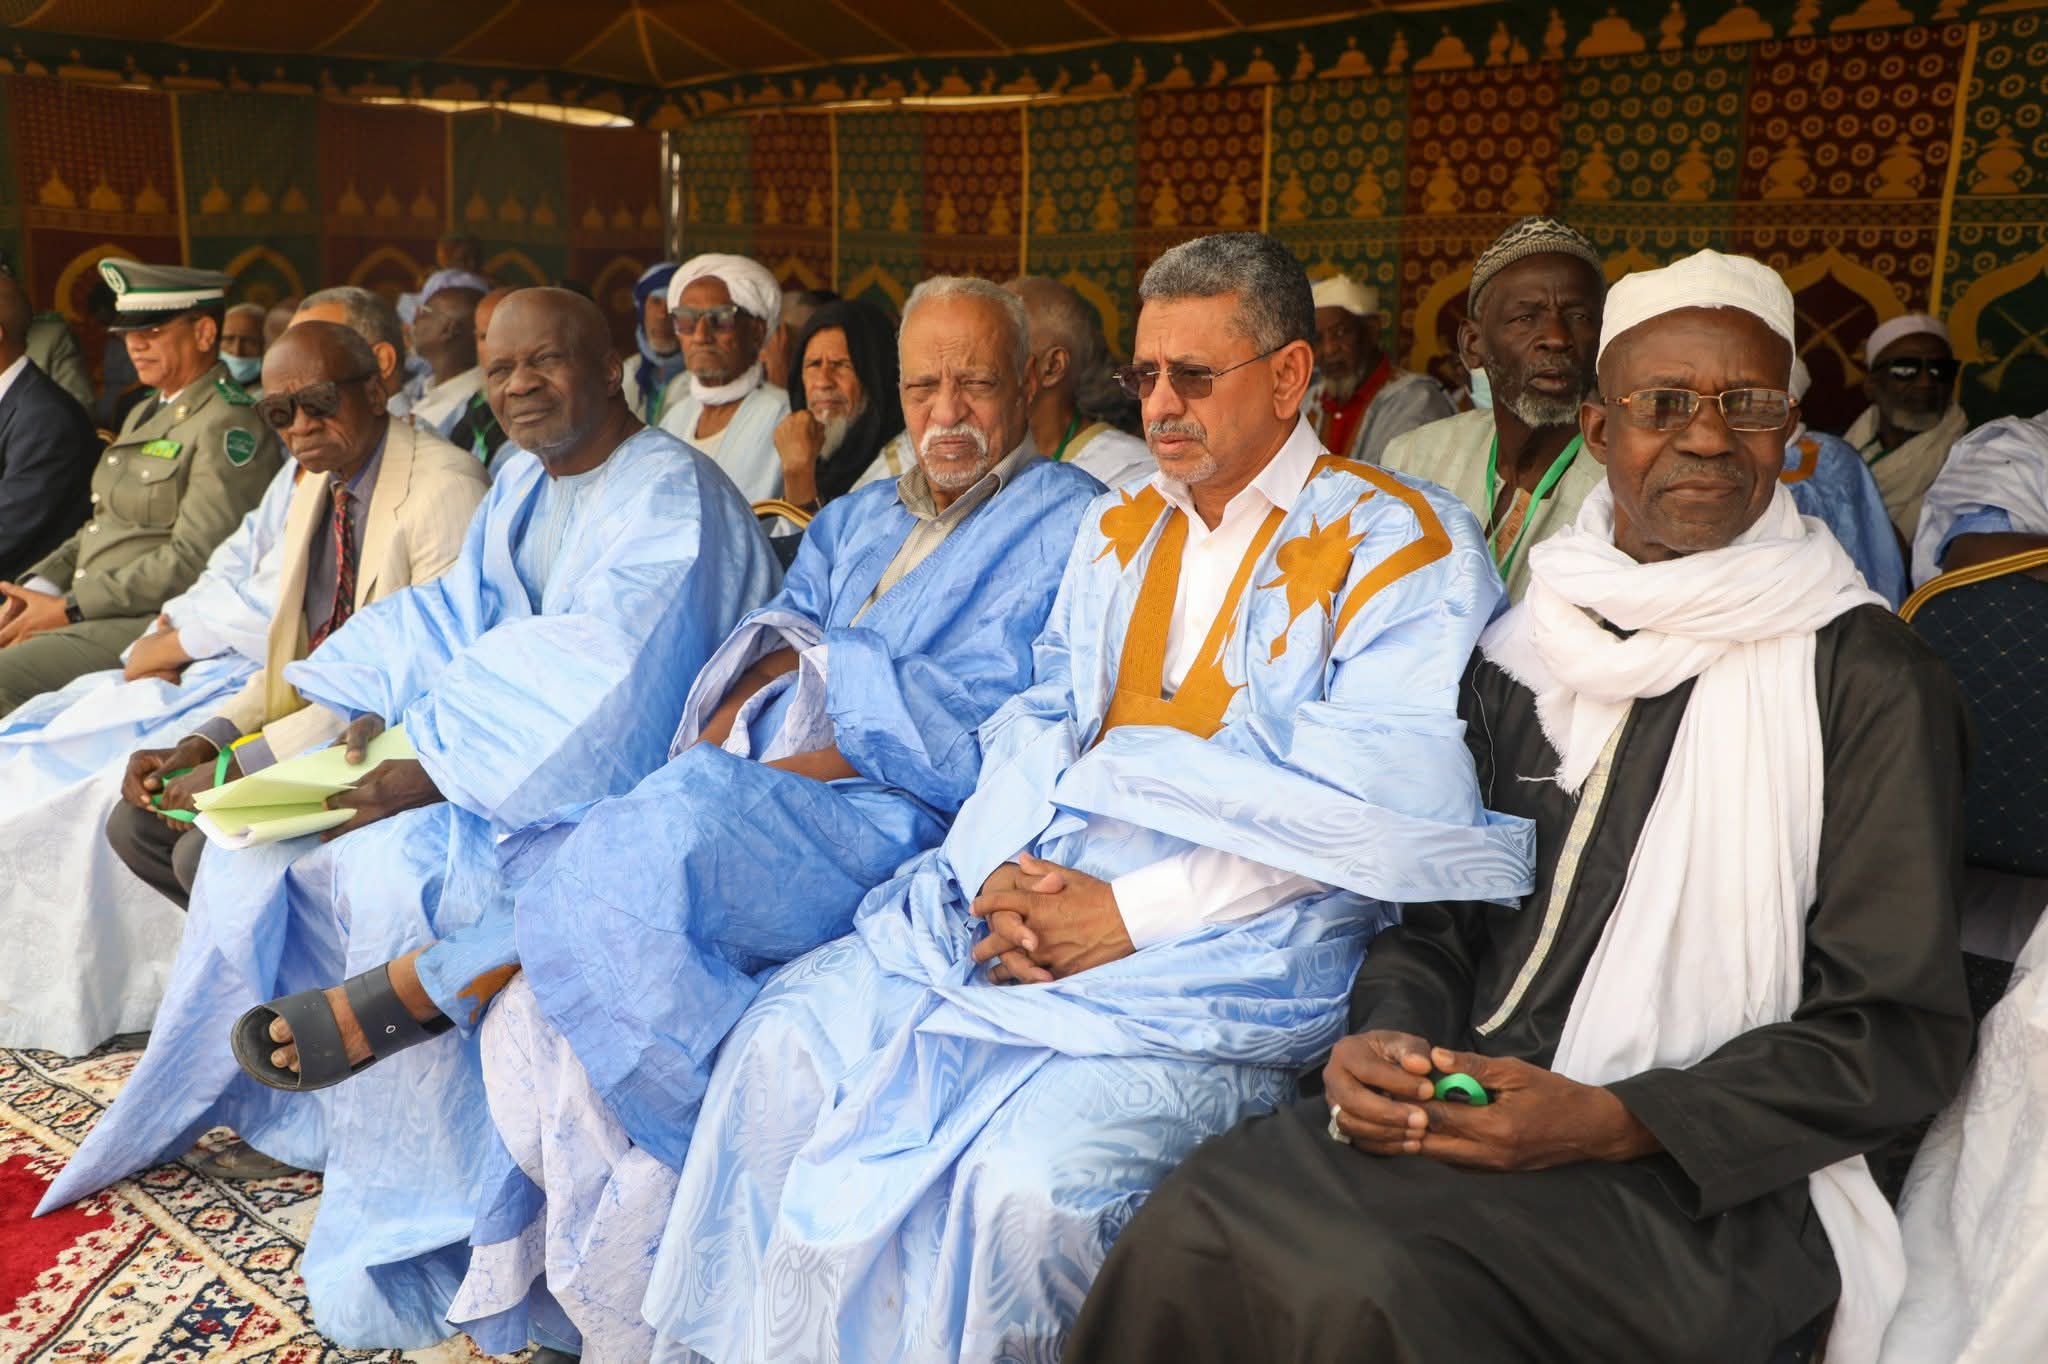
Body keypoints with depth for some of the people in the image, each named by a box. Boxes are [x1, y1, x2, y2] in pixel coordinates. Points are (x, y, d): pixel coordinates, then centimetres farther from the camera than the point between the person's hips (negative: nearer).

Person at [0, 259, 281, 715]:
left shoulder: (229, 426, -11)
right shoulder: (144, 416, 21)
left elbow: (191, 561, -19)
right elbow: (101, 525, 23)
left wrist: (70, 609, -16)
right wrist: (38, 585, 5)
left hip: (159, 623, -9)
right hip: (97, 611, 9)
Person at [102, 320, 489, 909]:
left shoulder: (445, 485, -18)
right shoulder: (315, 490, 12)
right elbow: (295, 658, 16)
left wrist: (240, 765, -21)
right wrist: (200, 745, -3)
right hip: (320, 727, 9)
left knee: (209, 851, -19)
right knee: (133, 822, 3)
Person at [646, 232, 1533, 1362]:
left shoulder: (1398, 546, -3)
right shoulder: (1118, 530, 19)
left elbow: (1388, 803, -14)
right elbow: (1039, 720, 16)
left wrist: (1132, 912, -16)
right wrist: (1006, 875, -7)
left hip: (1245, 942, -6)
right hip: (1032, 893, 7)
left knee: (1023, 1173, -28)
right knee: (788, 1038, -9)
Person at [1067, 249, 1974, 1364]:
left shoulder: (1869, 675, -2)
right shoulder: (1521, 655, 11)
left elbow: (1898, 1033, -5)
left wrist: (1608, 1123, -17)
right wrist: (1389, 1038, -10)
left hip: (1701, 1186, -3)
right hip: (1473, 1109, 4)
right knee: (1195, 1226, -23)